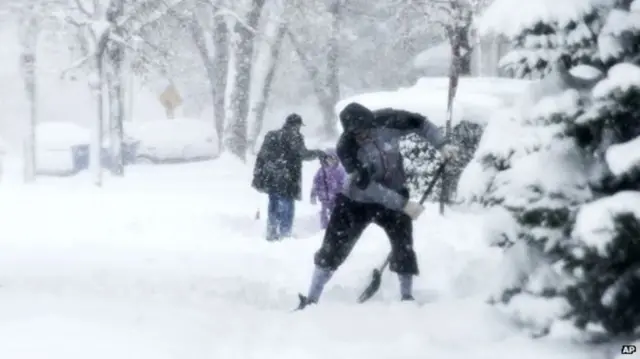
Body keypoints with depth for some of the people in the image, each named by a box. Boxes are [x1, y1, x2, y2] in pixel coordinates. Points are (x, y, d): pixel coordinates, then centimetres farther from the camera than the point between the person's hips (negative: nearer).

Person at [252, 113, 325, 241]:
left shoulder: (271, 136, 15)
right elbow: (303, 154, -12)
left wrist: (258, 175, 20)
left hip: (270, 178, 7)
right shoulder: (294, 137, -6)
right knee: (287, 207, 0)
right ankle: (284, 233, -5)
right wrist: (318, 153, 4)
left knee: (273, 206, 15)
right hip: (286, 179, -7)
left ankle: (271, 233, 16)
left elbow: (261, 156, 16)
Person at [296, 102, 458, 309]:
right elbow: (367, 185, -32)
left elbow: (420, 124, -6)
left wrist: (441, 145, -17)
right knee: (333, 247, -3)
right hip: (357, 201, -2)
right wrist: (403, 204, -34)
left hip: (394, 195, 2)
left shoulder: (388, 121, -24)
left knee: (404, 246, -3)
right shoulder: (346, 147, -30)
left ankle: (407, 297, 15)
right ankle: (311, 300, 7)